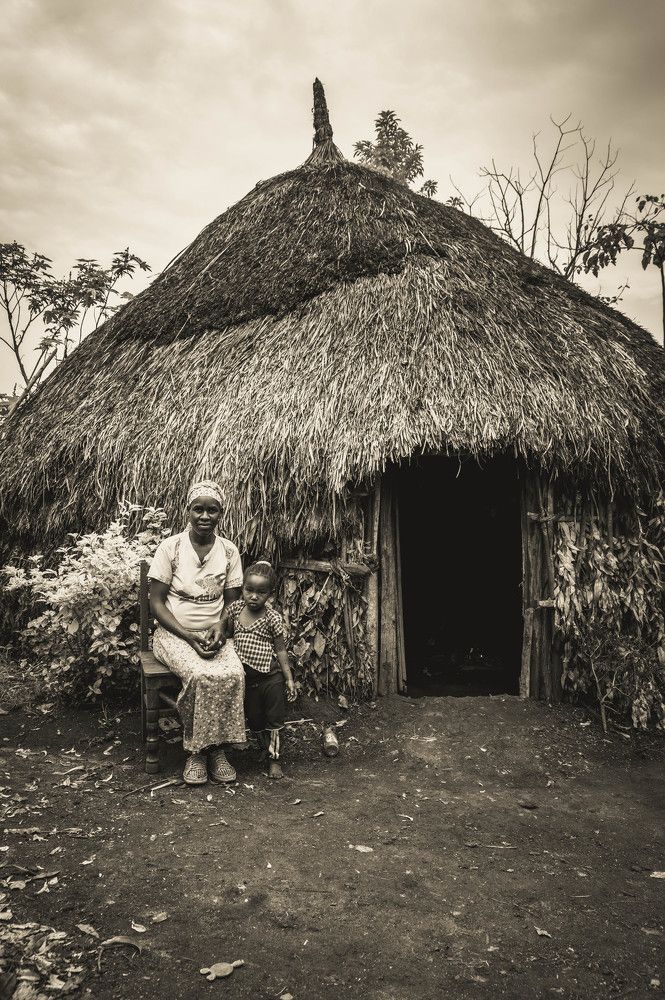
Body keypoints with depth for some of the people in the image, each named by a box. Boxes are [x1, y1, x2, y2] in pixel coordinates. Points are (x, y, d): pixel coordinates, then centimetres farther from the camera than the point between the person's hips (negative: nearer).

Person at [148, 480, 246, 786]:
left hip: (213, 634, 3)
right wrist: (189, 636, -17)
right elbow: (156, 602, -6)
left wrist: (220, 626, -14)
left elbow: (233, 601, 7)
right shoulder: (170, 547, -7)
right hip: (174, 632, -2)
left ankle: (216, 748, -9)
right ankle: (195, 750, -10)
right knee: (202, 676, -31)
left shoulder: (229, 551, 2)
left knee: (234, 675, -28)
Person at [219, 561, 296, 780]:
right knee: (255, 721, 16)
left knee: (273, 720, 7)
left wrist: (289, 678, -7)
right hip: (246, 678, 4)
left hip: (270, 677, -4)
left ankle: (274, 758, 23)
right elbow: (223, 633, 13)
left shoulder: (272, 618, -12)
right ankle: (266, 749, 38)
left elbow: (280, 650, -6)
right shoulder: (235, 608, -3)